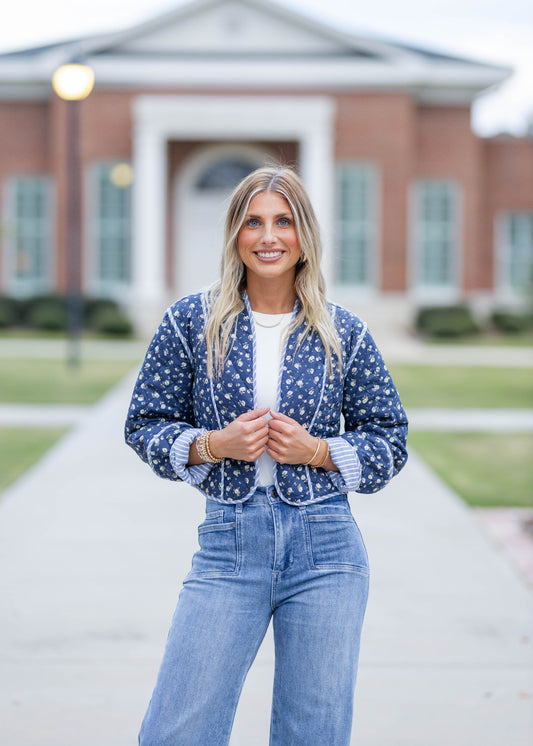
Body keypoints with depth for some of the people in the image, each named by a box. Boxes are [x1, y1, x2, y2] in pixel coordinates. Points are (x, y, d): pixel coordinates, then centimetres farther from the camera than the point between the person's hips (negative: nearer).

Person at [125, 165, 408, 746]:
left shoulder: (344, 333, 3)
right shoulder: (191, 322, 2)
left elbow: (390, 441, 9)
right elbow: (145, 425, 7)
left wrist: (317, 451, -9)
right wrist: (215, 445, -11)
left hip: (326, 548, 1)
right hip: (229, 544, 0)